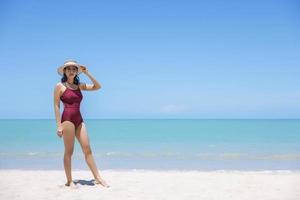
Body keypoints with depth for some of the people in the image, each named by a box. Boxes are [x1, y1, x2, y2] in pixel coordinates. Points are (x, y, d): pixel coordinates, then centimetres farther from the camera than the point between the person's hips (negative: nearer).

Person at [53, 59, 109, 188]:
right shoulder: (60, 86, 0)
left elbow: (97, 87, 12)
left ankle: (98, 178, 5)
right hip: (67, 119, -5)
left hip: (79, 120, 5)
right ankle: (69, 181, 10)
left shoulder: (79, 85, 14)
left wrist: (87, 73, 6)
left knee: (87, 150, 3)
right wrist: (59, 125, -10)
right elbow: (56, 106, -4)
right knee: (69, 151, 0)